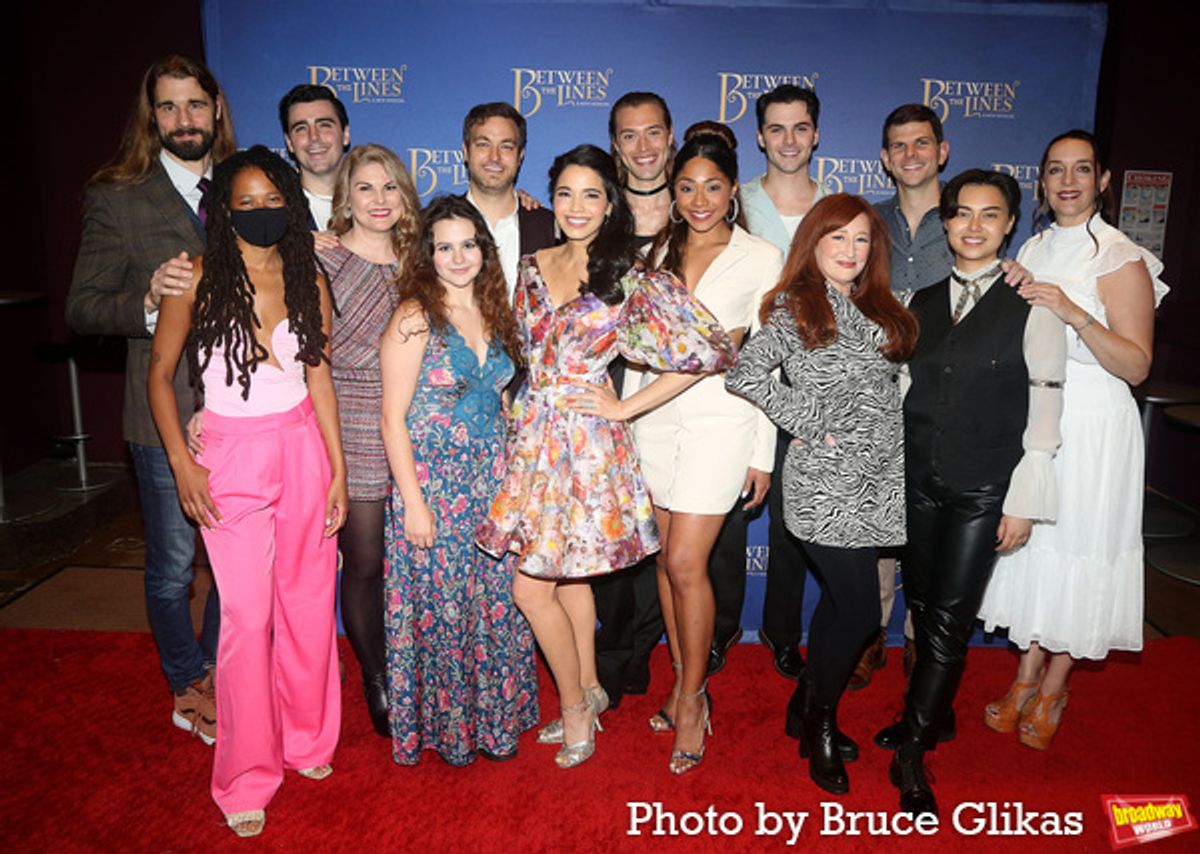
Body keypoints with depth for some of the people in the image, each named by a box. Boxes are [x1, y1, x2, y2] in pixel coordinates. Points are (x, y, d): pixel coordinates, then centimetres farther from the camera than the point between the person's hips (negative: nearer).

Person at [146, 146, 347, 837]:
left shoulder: (308, 278, 5)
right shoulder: (200, 278, -4)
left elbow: (320, 374, 6)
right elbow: (160, 374, 1)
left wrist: (338, 468, 3)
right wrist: (182, 463, -8)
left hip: (303, 448, 3)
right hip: (231, 454, -3)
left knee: (308, 603, 8)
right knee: (247, 615, -2)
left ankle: (307, 741, 30)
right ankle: (248, 775, 17)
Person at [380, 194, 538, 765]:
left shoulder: (493, 312, 9)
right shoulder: (415, 318, -10)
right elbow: (393, 417, -11)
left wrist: (509, 476, 10)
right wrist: (412, 501, -14)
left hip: (490, 480, 6)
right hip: (433, 482, -5)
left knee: (493, 603, 11)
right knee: (440, 605, 5)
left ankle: (492, 717, 29)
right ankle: (440, 725, 25)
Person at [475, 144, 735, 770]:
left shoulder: (631, 280, -10)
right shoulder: (532, 267, 7)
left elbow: (708, 351, -13)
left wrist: (627, 406, -10)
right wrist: (525, 408, 8)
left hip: (584, 439, -6)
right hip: (532, 433, 6)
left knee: (532, 585, -2)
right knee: (567, 573, 15)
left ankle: (575, 707, 19)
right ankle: (588, 690, 34)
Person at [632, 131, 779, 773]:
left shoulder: (760, 258, -1)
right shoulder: (659, 252, 11)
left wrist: (763, 454, -4)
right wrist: (623, 424, 9)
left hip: (721, 419, -4)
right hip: (656, 417, 5)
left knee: (686, 563, -7)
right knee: (667, 557, 9)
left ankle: (692, 697, 12)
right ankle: (683, 681, 27)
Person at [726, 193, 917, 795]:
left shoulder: (881, 309, 15)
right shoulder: (794, 307, -3)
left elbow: (891, 385, 21)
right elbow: (744, 374, -12)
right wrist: (807, 424, -12)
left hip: (879, 481, 6)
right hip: (826, 482, -6)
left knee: (840, 602, 14)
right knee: (860, 610, -5)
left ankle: (806, 708, 32)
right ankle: (818, 724, 17)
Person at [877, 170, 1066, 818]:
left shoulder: (1032, 306, -3)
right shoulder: (921, 300, 9)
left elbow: (1046, 405, -5)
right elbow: (902, 387, 9)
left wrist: (1024, 503, -8)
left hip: (984, 488, -3)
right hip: (917, 477, 4)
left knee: (950, 619, -1)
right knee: (922, 608, 11)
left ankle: (911, 751, 11)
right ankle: (931, 713, 32)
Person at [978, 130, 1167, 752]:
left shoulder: (1121, 260, -8)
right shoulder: (1033, 249, 10)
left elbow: (1136, 365, -15)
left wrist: (1075, 313, -27)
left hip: (1090, 429, -5)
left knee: (1075, 552, 4)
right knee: (1027, 546, 10)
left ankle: (1053, 687, 23)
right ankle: (1026, 675, 25)